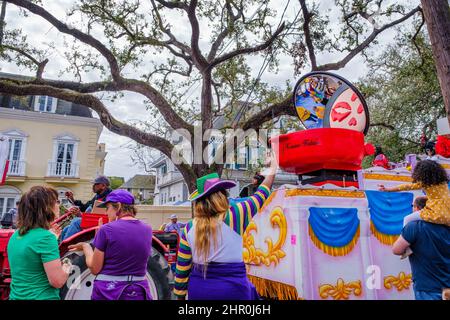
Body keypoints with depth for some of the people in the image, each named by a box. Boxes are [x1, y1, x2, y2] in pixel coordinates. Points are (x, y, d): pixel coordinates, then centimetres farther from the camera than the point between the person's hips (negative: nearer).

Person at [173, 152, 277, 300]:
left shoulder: (189, 228, -2)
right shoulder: (234, 217, -12)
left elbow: (182, 269, 2)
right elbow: (260, 196, 1)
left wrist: (180, 296, 14)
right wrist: (273, 170, 14)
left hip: (198, 290, 4)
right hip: (232, 290, -4)